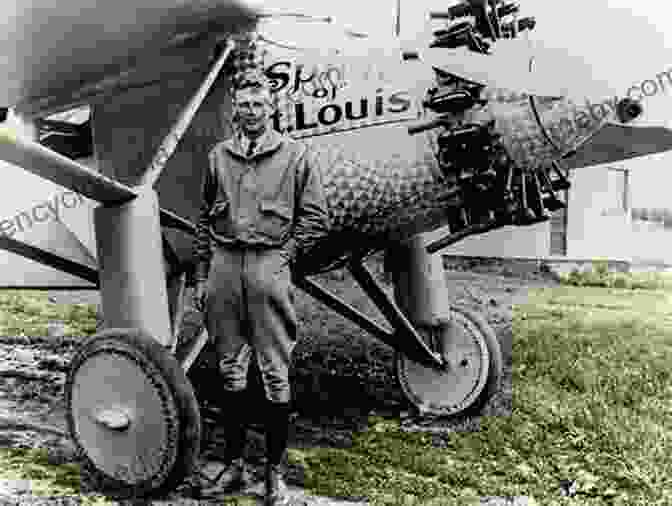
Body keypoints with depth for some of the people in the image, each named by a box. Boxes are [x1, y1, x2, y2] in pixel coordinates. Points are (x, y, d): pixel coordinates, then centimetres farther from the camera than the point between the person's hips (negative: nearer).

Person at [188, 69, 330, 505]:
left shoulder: (296, 154, 3)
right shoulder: (219, 155, 14)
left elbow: (316, 217, 2)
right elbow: (206, 219, 16)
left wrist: (285, 255, -6)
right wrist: (201, 275, 11)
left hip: (269, 265, -4)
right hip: (224, 265, 4)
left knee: (276, 374, 0)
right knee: (231, 370, 11)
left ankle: (275, 471, 12)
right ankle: (235, 464, 23)